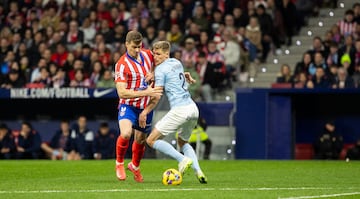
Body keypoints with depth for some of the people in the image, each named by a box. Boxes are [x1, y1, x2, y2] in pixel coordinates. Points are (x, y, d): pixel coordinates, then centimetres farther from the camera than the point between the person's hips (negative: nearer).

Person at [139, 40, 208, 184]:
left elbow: (156, 97, -6)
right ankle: (198, 171, 7)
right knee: (182, 142, 28)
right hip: (193, 109, 9)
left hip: (179, 110, -9)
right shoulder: (176, 62, 18)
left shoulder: (161, 69, -5)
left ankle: (183, 159, -15)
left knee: (151, 140, -3)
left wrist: (145, 112, 1)